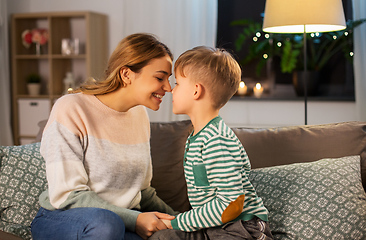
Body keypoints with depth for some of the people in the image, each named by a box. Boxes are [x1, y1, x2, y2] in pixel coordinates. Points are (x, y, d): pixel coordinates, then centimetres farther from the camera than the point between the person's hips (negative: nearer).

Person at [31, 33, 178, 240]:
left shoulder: (140, 115, 8)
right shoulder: (71, 109, -14)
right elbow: (66, 195, -19)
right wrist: (133, 219, -24)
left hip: (123, 218, 5)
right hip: (61, 220, -5)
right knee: (105, 223, -39)